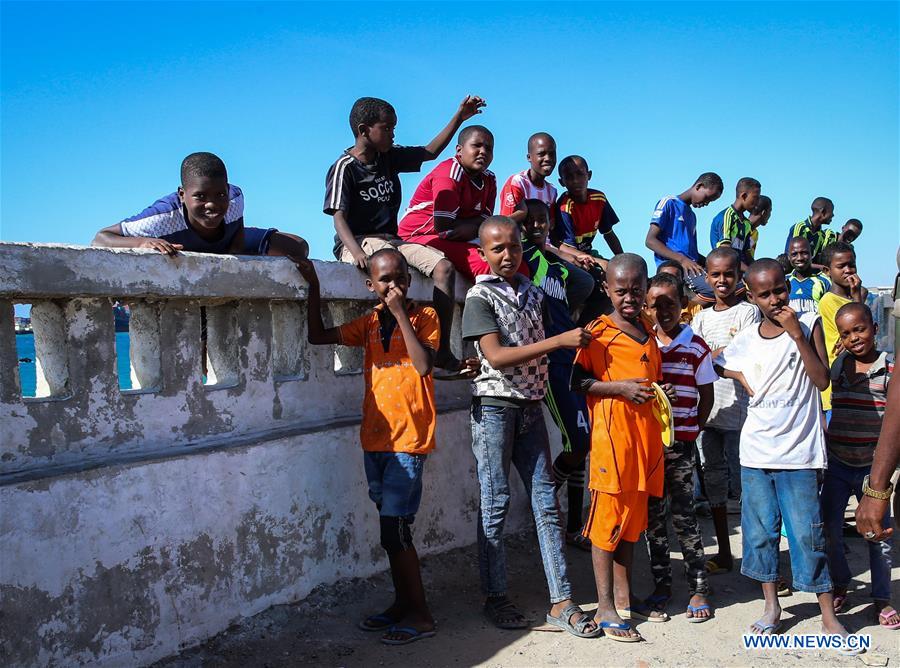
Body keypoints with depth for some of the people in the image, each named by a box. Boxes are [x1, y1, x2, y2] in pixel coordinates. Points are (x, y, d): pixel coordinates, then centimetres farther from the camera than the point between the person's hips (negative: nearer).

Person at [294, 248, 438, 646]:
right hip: (375, 438, 6)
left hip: (409, 438, -6)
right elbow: (318, 336, 9)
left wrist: (401, 312, -17)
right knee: (391, 527, 13)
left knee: (394, 529, -9)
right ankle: (402, 605, 26)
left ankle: (420, 615, 4)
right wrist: (313, 286, 3)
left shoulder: (424, 316, -3)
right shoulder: (370, 324, 11)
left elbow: (424, 364, -18)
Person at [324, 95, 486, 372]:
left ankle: (442, 351, -17)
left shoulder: (389, 156, 12)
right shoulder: (344, 168, -8)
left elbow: (429, 152, 25)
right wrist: (356, 251, -36)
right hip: (357, 242, -7)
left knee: (444, 266, -13)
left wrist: (459, 117, 19)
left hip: (389, 239, 7)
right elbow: (339, 217, -18)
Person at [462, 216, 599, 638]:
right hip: (495, 408, -5)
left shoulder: (531, 292, 11)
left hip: (531, 407, 5)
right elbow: (496, 355, -18)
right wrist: (560, 341, -21)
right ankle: (495, 598, 15)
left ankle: (561, 602, 9)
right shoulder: (480, 297, -6)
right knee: (496, 504, 2)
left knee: (546, 502, 4)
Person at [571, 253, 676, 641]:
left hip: (645, 435, 7)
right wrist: (619, 388, -18)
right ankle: (605, 607, 7)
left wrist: (661, 392, 10)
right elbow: (578, 380, -10)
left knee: (633, 518, 14)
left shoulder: (648, 333, 15)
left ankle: (624, 597, 26)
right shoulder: (599, 332, -6)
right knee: (607, 517, -1)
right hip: (611, 436, -7)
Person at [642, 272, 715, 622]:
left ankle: (698, 589, 12)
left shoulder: (696, 347, -1)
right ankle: (661, 584, 21)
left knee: (683, 514, 0)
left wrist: (691, 432, -3)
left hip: (680, 442, -3)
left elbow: (706, 396, 5)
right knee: (653, 515, 9)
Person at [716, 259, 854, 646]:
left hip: (798, 453, -3)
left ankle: (828, 615, 14)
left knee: (807, 533, -1)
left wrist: (797, 333, -17)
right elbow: (717, 365, 20)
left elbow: (822, 380, -11)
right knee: (760, 531, 9)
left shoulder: (808, 324, -3)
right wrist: (741, 376, 3)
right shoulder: (744, 342, 3)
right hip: (756, 452, 3)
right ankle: (772, 607, 24)